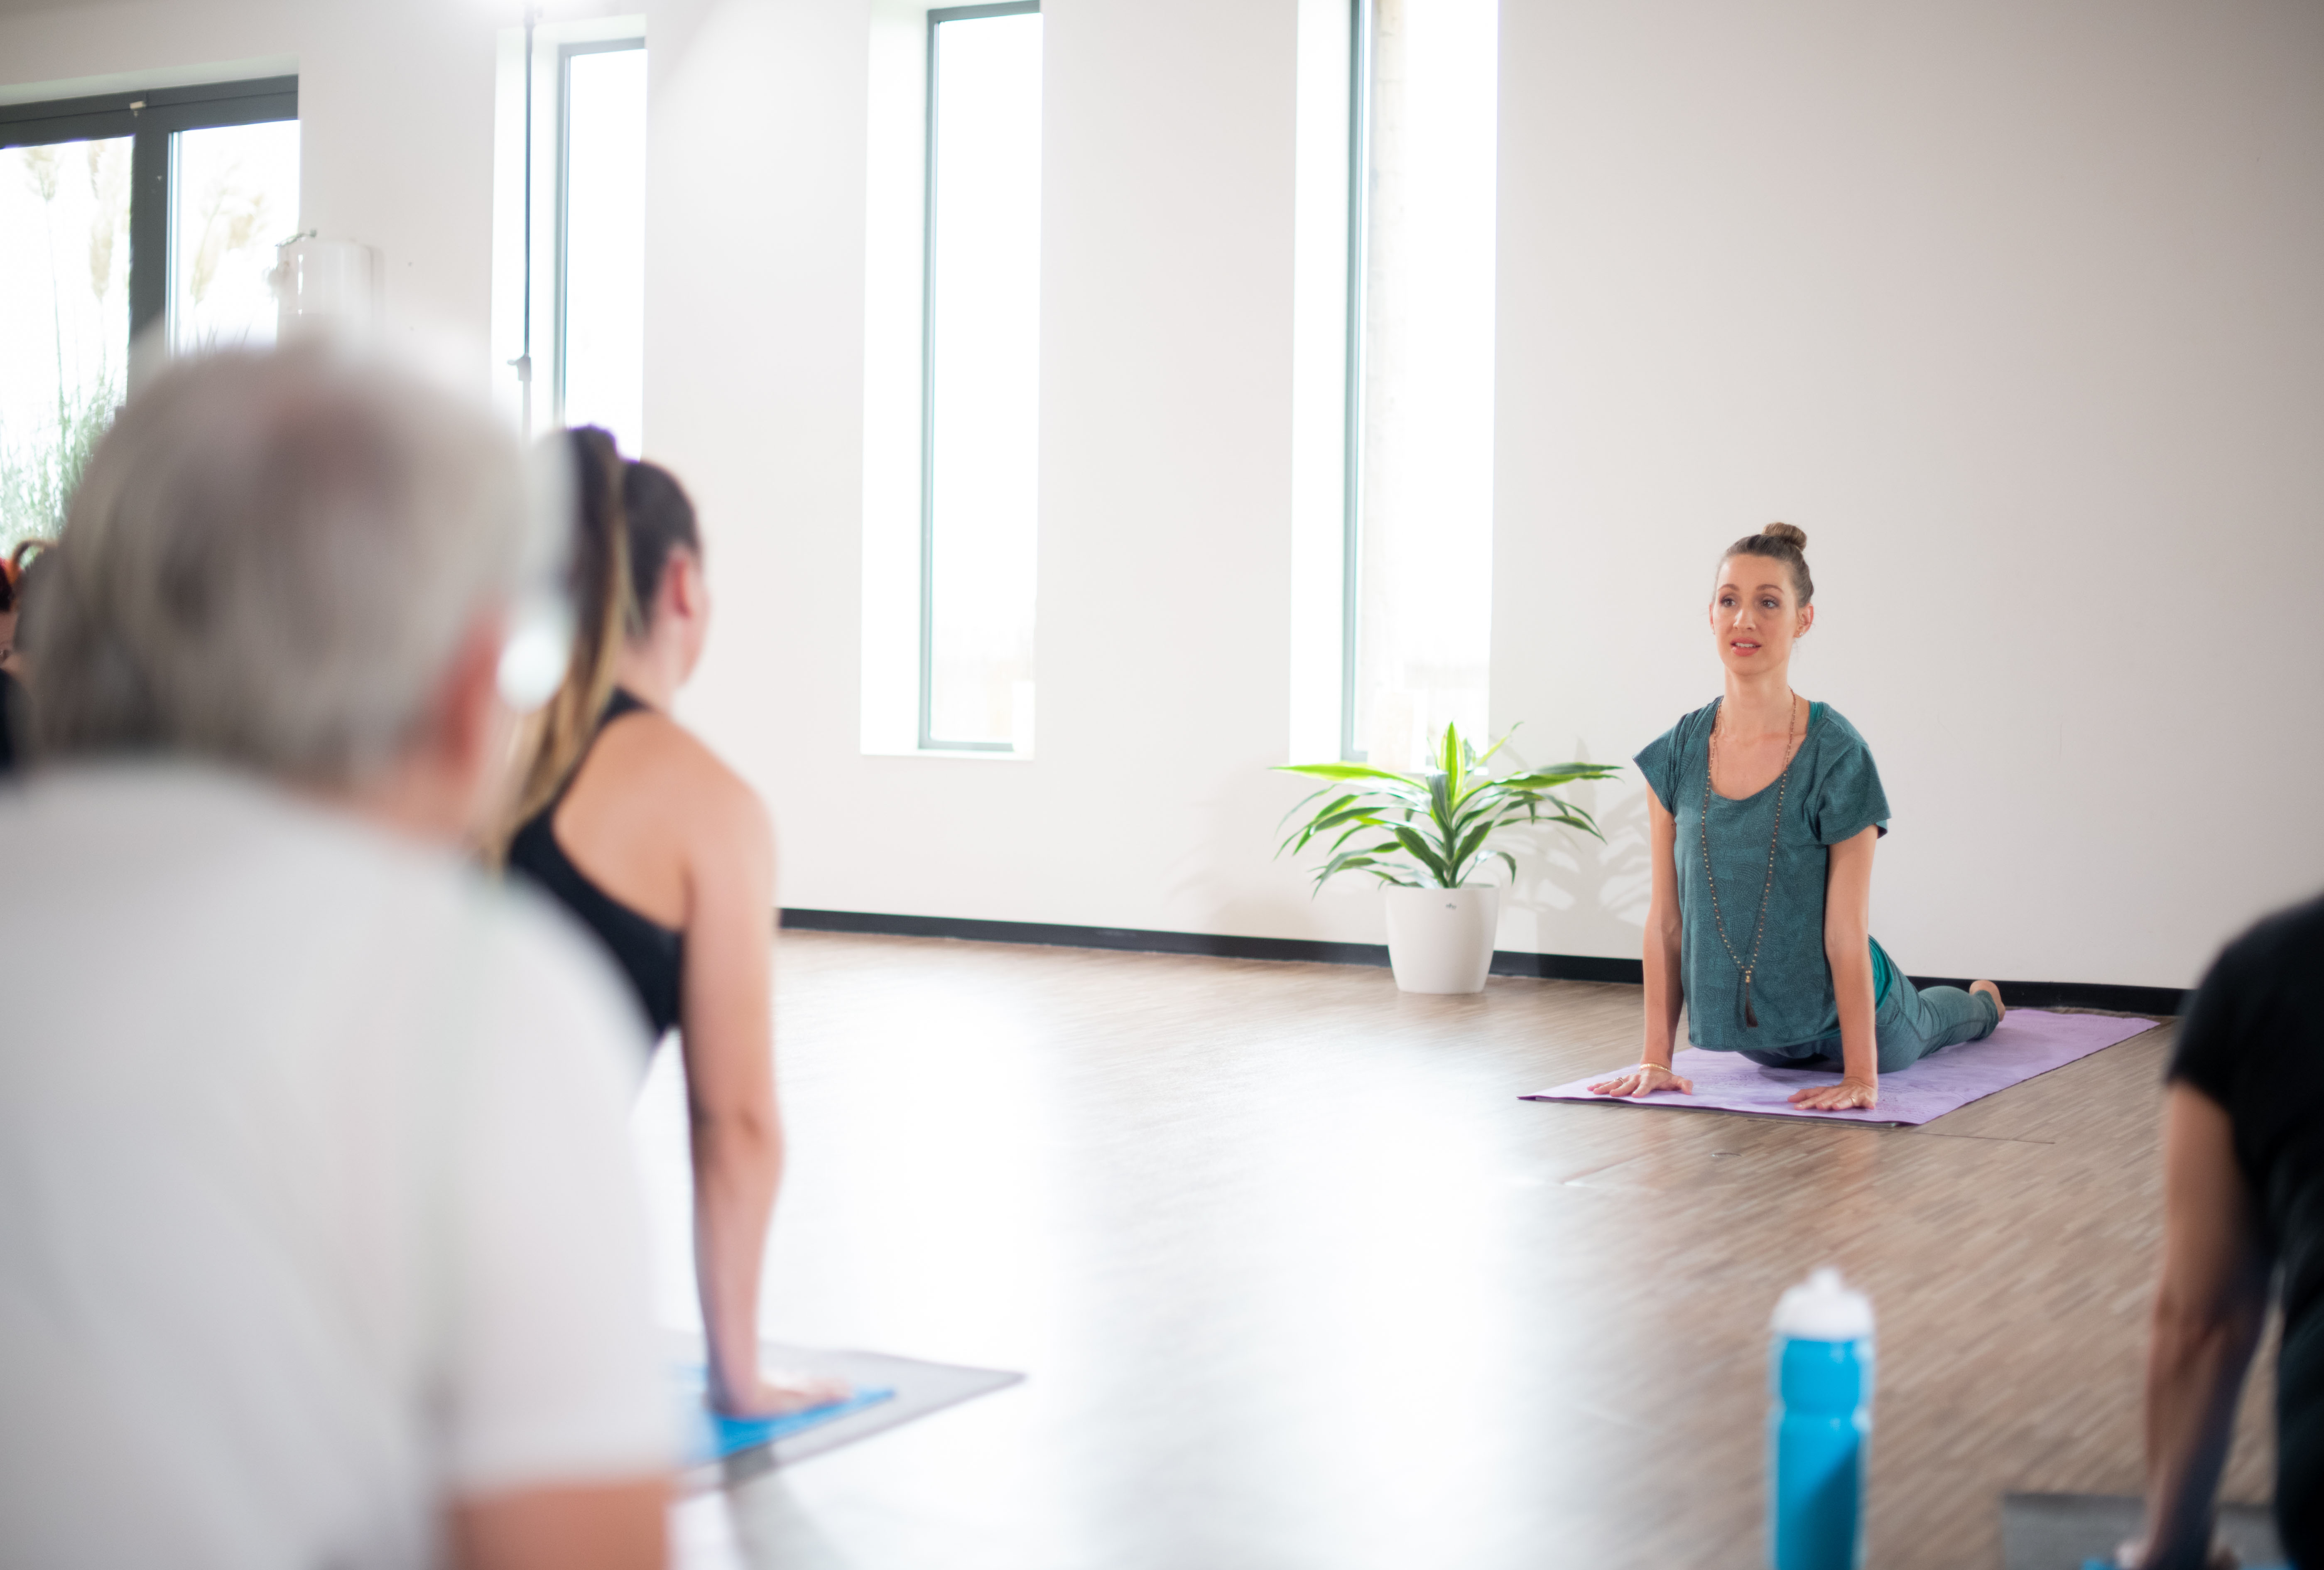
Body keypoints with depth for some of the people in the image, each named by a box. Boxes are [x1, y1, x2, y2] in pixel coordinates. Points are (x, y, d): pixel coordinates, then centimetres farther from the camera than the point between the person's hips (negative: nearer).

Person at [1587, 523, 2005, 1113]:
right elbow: (1665, 917, -10)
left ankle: (1984, 1000, 65)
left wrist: (1861, 1076, -26)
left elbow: (1848, 931, -24)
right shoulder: (1678, 753, -14)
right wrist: (1656, 1057, -12)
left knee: (1918, 1029, 31)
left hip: (1838, 1012, -3)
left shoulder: (1837, 758, -25)